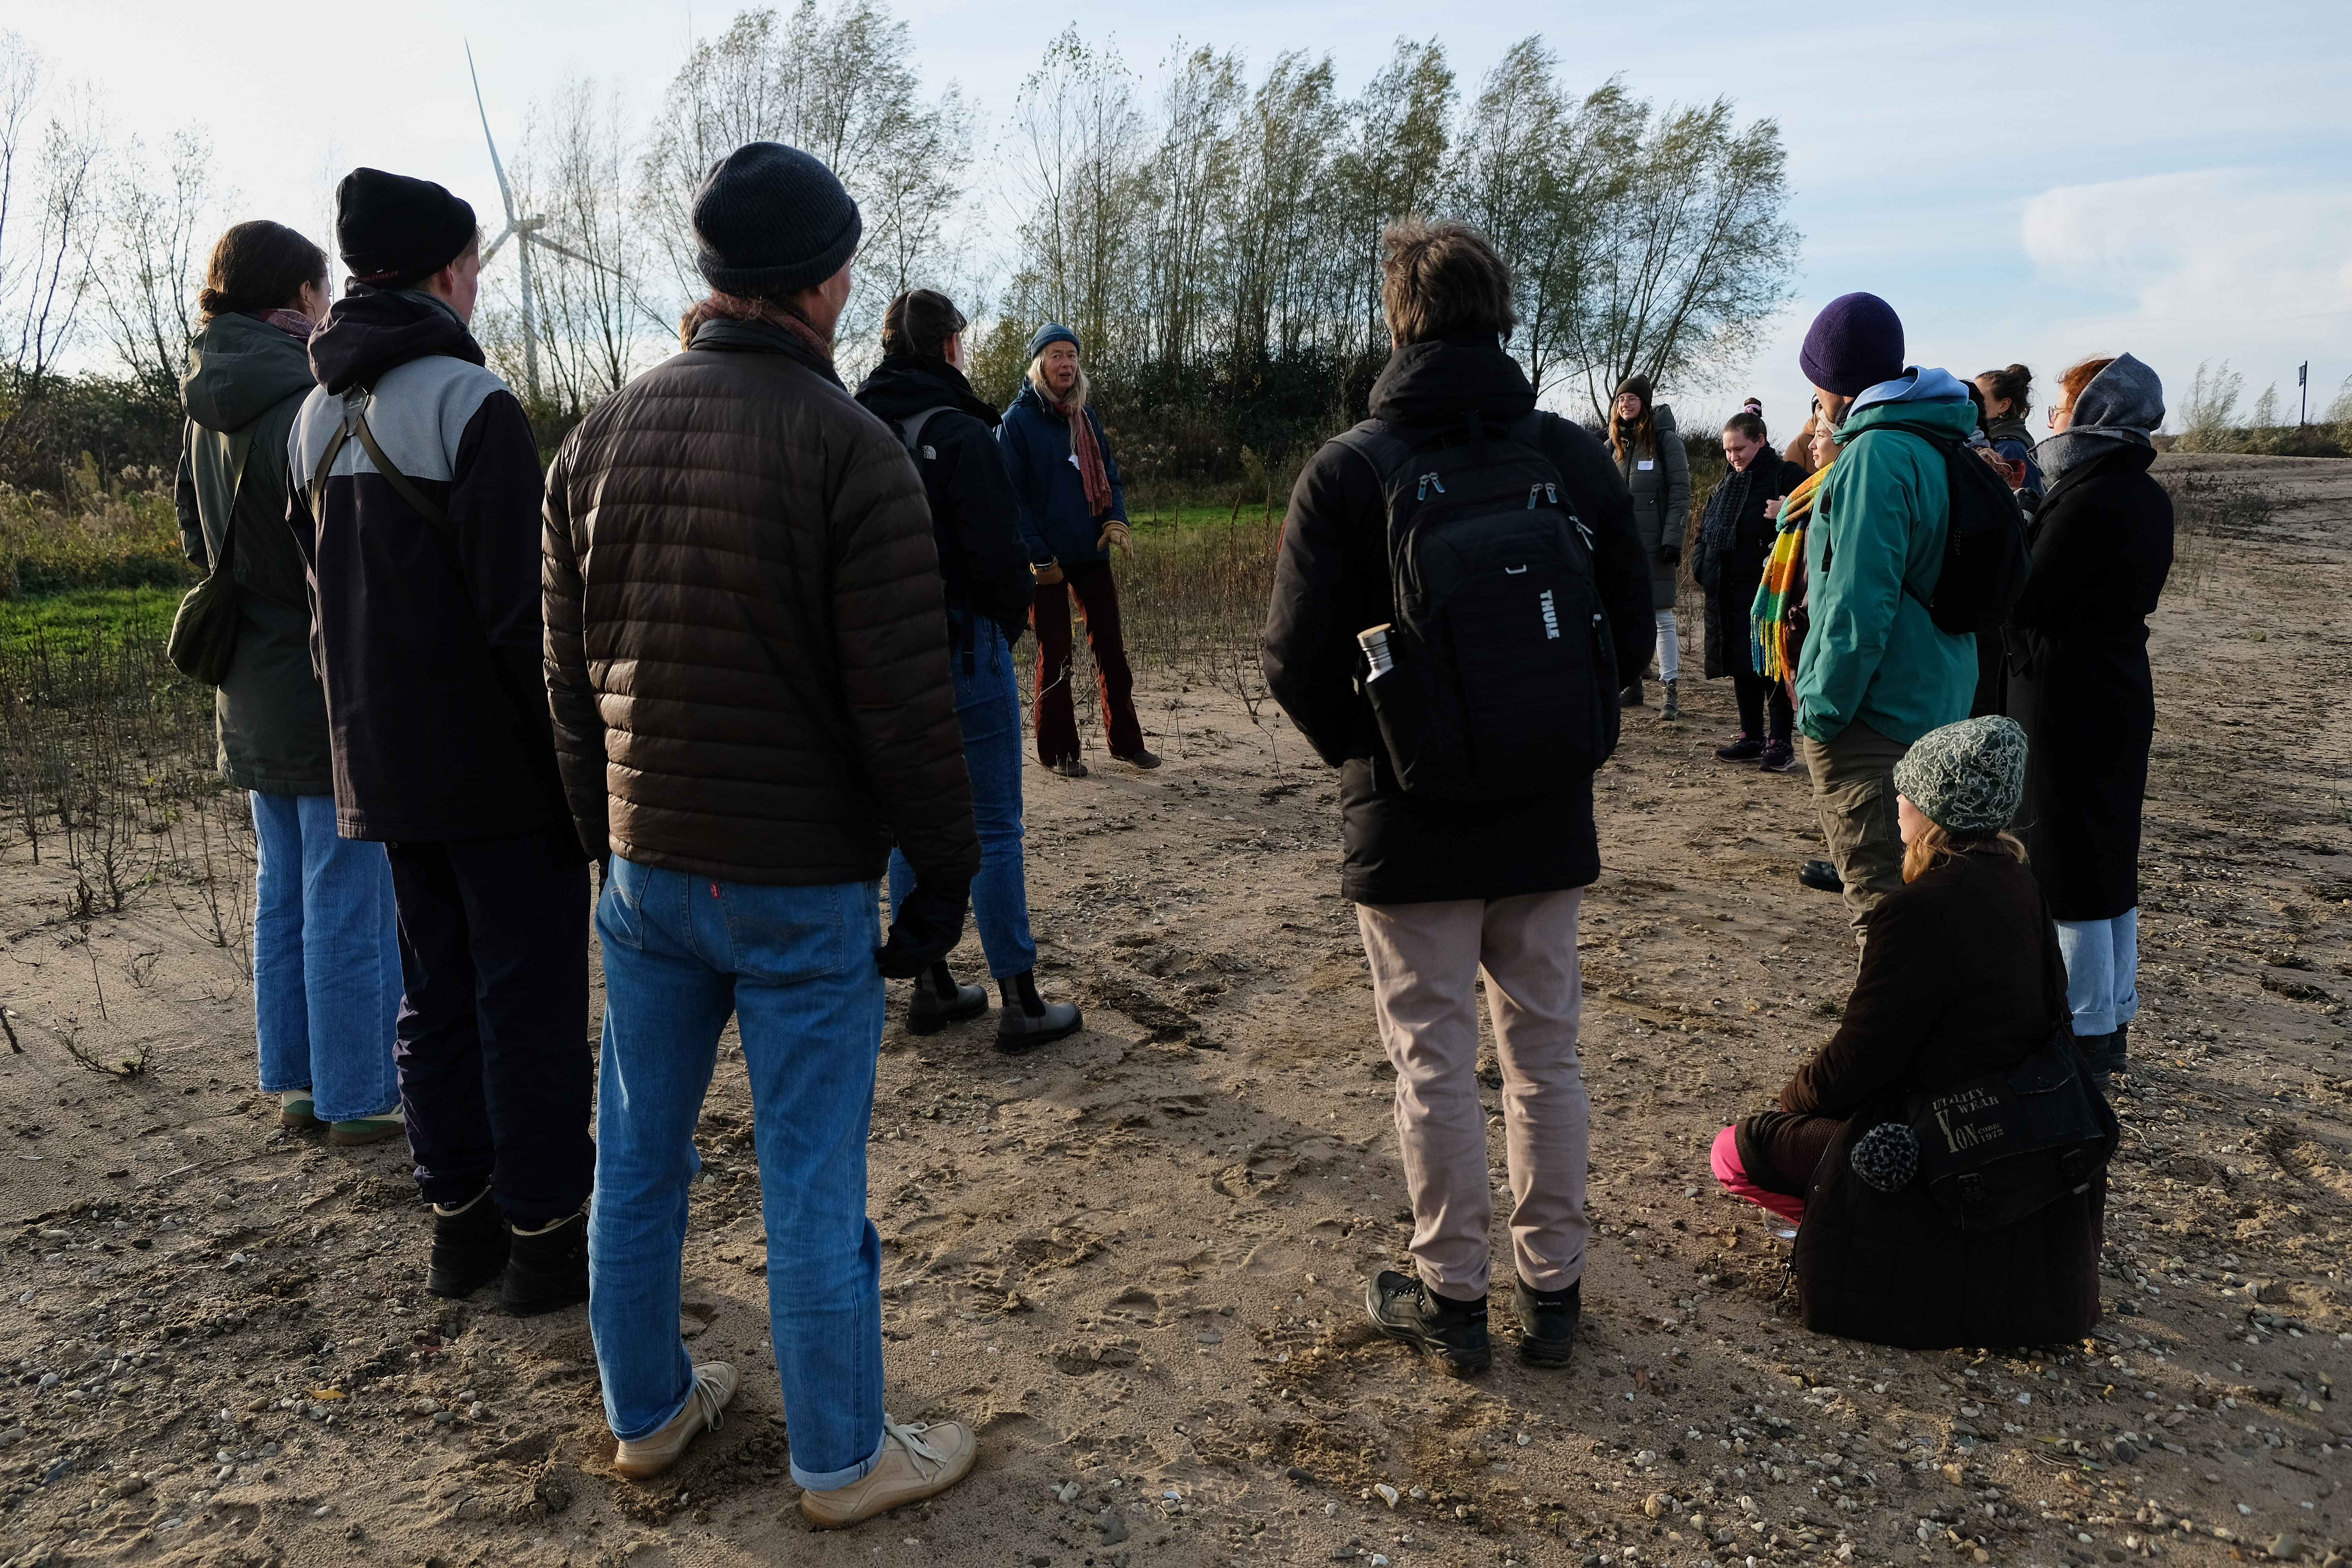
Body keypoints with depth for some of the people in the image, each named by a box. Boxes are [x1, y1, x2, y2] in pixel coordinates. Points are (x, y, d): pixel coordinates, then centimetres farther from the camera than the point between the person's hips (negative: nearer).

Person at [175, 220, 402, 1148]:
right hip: (332, 691, -9)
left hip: (252, 695, 9)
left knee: (284, 895, 16)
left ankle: (297, 1084, 25)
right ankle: (360, 1097, 9)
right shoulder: (308, 402, -18)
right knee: (351, 906, 0)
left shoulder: (207, 408, 10)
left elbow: (198, 539, 19)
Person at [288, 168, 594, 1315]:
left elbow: (321, 590, 16)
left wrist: (363, 719, 20)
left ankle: (461, 1220, 24)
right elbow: (521, 605, -20)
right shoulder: (470, 404, -14)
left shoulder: (316, 417, 12)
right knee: (531, 997, 1)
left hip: (382, 765, 8)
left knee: (436, 993, 15)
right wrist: (583, 742, -14)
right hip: (499, 760, -8)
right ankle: (544, 1235, 9)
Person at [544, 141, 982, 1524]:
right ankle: (843, 1461, 22)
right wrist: (945, 871, -6)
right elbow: (905, 700, -17)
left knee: (640, 1159, 18)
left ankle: (648, 1412, 36)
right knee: (812, 1185, 6)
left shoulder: (603, 437, 5)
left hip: (646, 872, 6)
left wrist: (607, 834, 18)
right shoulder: (848, 447, -15)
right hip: (801, 885, -6)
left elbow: (571, 672, 10)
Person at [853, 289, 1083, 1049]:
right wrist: (1017, 607, 1)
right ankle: (1020, 1001, 5)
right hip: (962, 644, -7)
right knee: (994, 827, 0)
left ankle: (931, 985, 22)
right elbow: (997, 550, -17)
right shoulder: (960, 433, -15)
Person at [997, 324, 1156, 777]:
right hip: (1048, 560, -5)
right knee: (1055, 655, 4)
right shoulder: (1018, 421, -7)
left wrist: (1116, 520, -5)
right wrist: (1038, 555, -15)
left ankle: (1126, 741, 18)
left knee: (1111, 649, 8)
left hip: (1093, 553, 5)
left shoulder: (1087, 416, 11)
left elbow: (1109, 476, 15)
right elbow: (1012, 495, -10)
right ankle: (1058, 751, 14)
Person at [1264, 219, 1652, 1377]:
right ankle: (1552, 1287, 27)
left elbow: (1299, 662, -13)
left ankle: (1450, 1295, 20)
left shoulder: (1346, 471, -12)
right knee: (1545, 1054, 15)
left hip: (1411, 818, -3)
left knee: (1435, 1061, 8)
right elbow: (1633, 629, 4)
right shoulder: (1577, 459, -1)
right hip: (1549, 814, 4)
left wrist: (1357, 752, 6)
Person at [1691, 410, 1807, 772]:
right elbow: (1707, 529, 26)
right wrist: (1702, 564, 11)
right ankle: (1751, 737, 20)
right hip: (1727, 590, 7)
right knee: (1741, 665, 11)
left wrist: (1785, 517, -29)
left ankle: (1780, 742, 4)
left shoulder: (1786, 477, -6)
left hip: (1765, 591, -7)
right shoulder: (1727, 484, 17)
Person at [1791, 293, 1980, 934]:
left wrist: (1822, 709, -17)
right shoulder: (1942, 444, 12)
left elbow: (1861, 604, -23)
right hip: (1937, 708, 10)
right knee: (1918, 890, 21)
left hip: (1874, 715, -10)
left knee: (1881, 904, -3)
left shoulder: (1876, 455, -18)